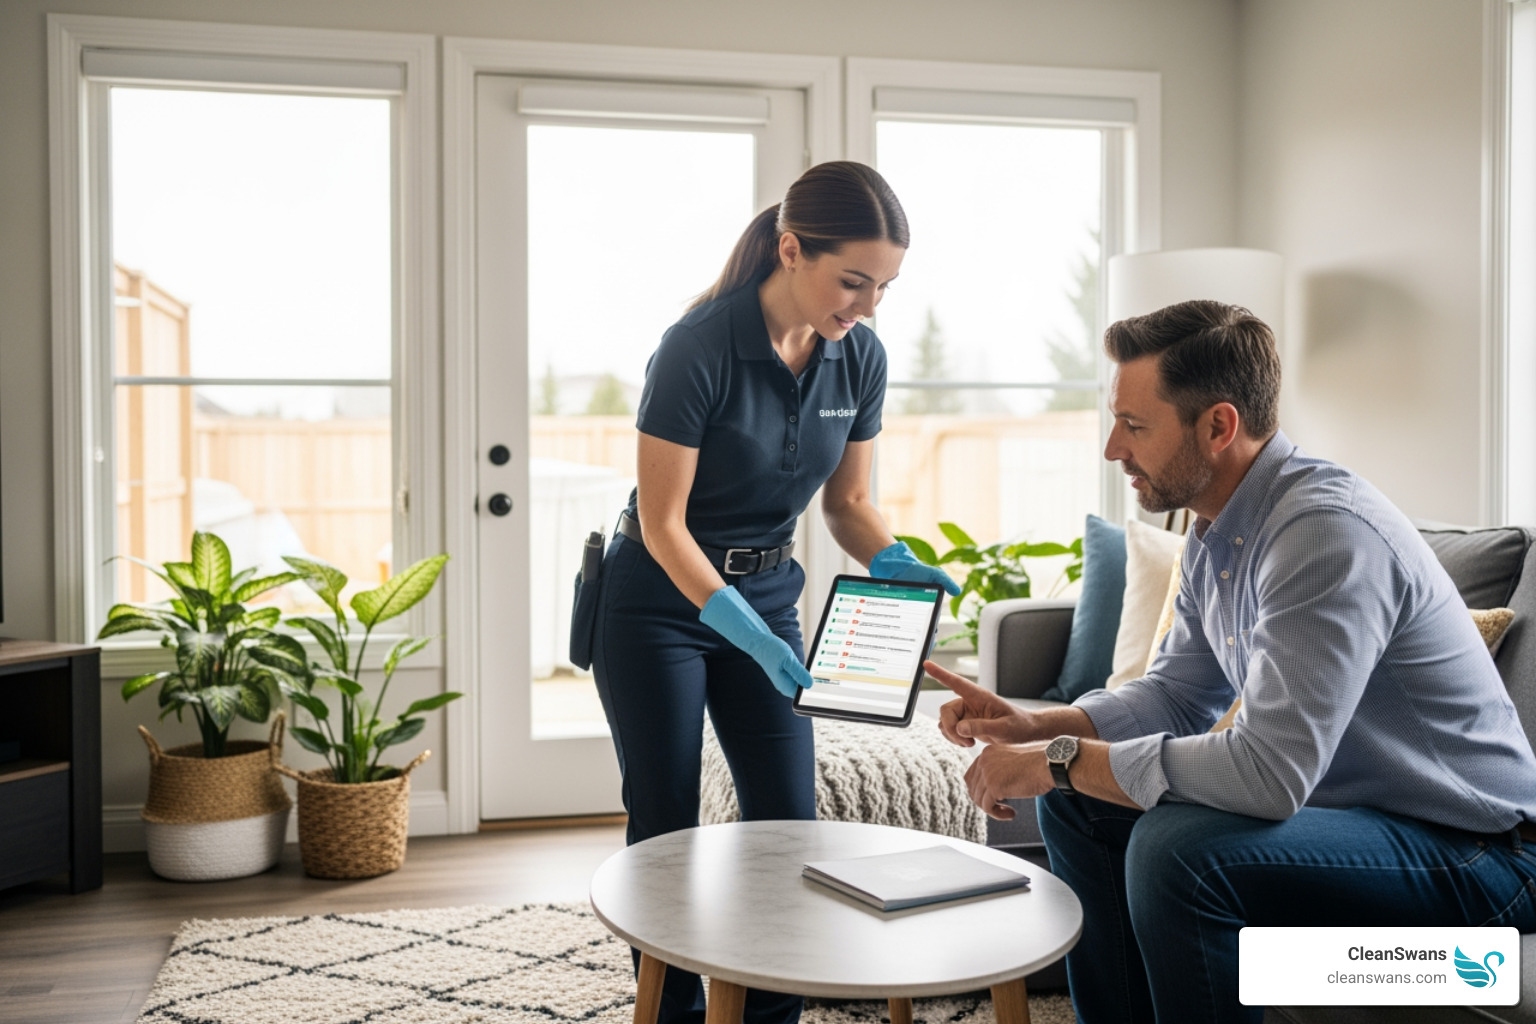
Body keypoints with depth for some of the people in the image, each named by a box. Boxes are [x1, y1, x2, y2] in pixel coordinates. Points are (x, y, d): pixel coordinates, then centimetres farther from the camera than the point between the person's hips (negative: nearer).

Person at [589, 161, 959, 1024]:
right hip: (662, 601, -5)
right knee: (668, 831, 4)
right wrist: (740, 630, -33)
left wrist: (894, 562, -16)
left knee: (788, 822, 4)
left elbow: (848, 500, 4)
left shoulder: (861, 357, -7)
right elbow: (661, 522, -21)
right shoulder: (700, 346, -24)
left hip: (768, 595, 5)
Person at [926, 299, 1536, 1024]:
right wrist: (1035, 727, -3)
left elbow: (1269, 770, -34)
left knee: (1177, 847, -31)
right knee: (1075, 804, 6)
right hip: (1329, 797, 9)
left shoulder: (1327, 531, -28)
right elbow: (1175, 692, 13)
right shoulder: (1215, 536, 3)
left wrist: (1063, 760, -25)